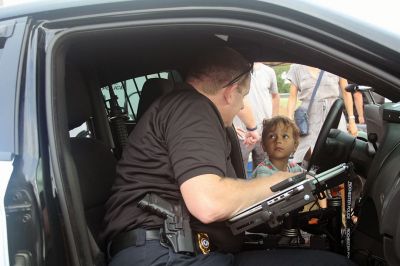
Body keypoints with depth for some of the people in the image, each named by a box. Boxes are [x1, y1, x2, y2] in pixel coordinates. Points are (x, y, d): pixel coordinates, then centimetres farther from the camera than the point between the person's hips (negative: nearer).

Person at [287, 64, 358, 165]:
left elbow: (346, 93, 8)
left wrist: (352, 120, 4)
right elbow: (292, 97, 7)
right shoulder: (297, 67, 9)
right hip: (310, 118, 1)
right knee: (310, 158, -12)